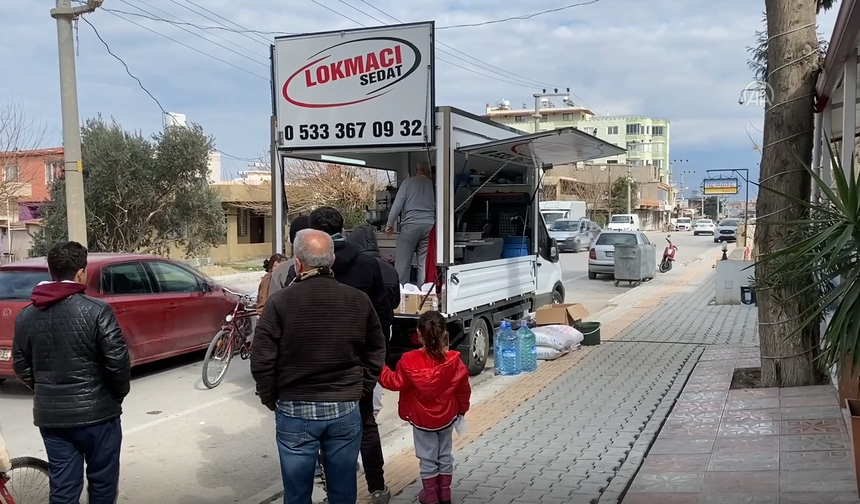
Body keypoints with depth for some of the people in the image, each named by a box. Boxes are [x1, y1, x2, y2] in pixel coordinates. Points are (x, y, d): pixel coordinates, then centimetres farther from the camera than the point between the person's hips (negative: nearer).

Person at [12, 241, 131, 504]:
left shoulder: (26, 315, 3)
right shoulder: (96, 310, -15)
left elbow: (21, 367, 9)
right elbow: (117, 361, -16)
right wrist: (119, 392, 2)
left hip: (49, 414, 5)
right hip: (96, 412, -5)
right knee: (102, 481, 12)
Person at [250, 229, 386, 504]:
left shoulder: (280, 302, -11)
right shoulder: (359, 300, -2)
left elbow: (261, 361, -9)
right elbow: (376, 353, 6)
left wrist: (271, 399, 6)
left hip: (295, 410, -2)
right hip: (346, 410, 3)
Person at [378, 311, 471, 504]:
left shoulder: (410, 360, -21)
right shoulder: (454, 360, -12)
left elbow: (395, 382, -11)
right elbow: (463, 388, -2)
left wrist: (380, 368, 4)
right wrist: (462, 409, 14)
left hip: (422, 419, -2)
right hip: (447, 417, 3)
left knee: (427, 457, 11)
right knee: (445, 454, 17)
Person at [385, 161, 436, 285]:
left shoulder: (408, 182, 5)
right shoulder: (433, 184, 11)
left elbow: (398, 204, -2)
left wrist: (390, 224, 2)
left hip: (410, 225, -3)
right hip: (429, 225, 3)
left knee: (402, 262, 1)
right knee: (425, 264, 4)